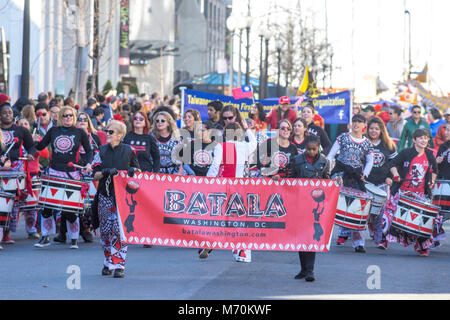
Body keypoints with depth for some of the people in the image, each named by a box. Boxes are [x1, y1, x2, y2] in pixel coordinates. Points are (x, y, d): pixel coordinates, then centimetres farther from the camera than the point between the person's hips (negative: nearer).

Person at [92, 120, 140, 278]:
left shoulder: (128, 151, 3)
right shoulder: (102, 151, 7)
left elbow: (138, 169, 13)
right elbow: (95, 175, 5)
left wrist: (133, 170, -10)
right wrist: (105, 172, -15)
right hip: (105, 195, 3)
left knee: (120, 229, -10)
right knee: (105, 230, 4)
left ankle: (119, 265, -8)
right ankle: (108, 262, 19)